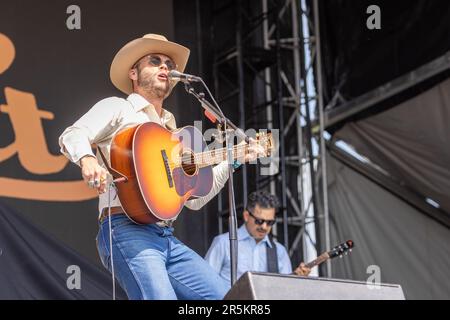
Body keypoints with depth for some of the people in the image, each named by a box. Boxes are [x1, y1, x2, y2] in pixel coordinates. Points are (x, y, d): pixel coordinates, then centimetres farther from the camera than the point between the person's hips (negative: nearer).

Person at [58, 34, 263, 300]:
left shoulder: (172, 131, 30)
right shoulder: (117, 108, 11)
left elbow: (194, 198, 28)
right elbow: (72, 136, -9)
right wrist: (87, 159, -31)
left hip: (168, 239, 7)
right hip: (127, 230, -7)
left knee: (225, 297, -6)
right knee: (160, 296, -28)